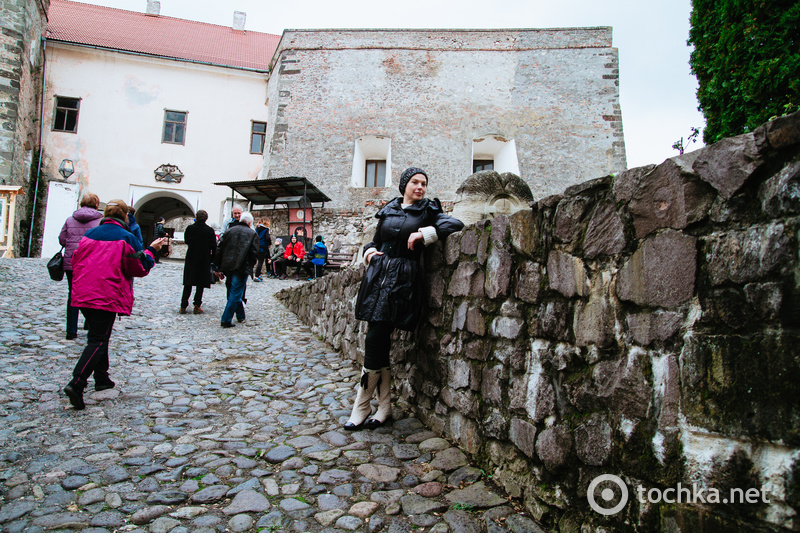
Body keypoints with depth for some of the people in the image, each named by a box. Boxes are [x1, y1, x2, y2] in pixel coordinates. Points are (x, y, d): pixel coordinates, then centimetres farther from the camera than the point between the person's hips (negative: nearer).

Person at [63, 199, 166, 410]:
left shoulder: (89, 234, 10)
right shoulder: (126, 238, -8)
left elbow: (75, 261, 16)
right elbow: (140, 268, -4)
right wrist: (151, 250, 9)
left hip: (83, 294, 7)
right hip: (107, 297, -6)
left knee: (98, 335, 20)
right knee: (98, 341, -2)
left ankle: (102, 379, 28)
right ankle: (76, 383, -15)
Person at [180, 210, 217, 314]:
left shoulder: (190, 228, -4)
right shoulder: (210, 231, -7)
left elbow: (186, 241, 11)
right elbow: (214, 247, -4)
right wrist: (213, 259, 6)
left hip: (191, 259, 1)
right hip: (205, 260, -1)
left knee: (188, 284, 9)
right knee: (201, 284, 6)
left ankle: (183, 306, 8)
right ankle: (197, 305, 2)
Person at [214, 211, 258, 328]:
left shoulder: (229, 230, 13)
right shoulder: (252, 234, 2)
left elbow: (220, 248, 10)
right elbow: (254, 252, -7)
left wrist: (219, 266, 14)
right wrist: (250, 266, 6)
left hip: (228, 266, 5)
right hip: (242, 267, -5)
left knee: (234, 292, 18)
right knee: (235, 293, -1)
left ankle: (240, 316, 31)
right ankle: (226, 320, -5)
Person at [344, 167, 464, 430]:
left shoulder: (427, 211, 6)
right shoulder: (388, 211, 17)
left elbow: (455, 224, -6)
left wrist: (424, 233, -12)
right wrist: (370, 251, 3)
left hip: (403, 280, -4)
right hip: (378, 275, 4)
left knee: (375, 340, -10)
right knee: (379, 343, 2)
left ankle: (361, 409, 3)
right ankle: (385, 407, 15)